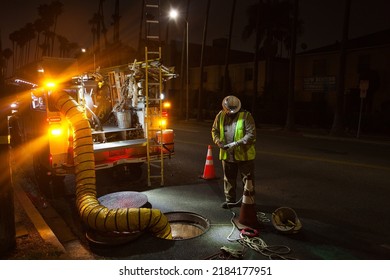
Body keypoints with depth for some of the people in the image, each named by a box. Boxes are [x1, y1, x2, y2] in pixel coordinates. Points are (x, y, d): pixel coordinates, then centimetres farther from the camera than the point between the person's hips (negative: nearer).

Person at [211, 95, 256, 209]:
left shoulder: (246, 116, -12)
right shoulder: (220, 115, 2)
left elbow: (251, 134, -17)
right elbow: (214, 130, 11)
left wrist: (237, 143, -25)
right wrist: (218, 141, -8)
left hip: (244, 154, -4)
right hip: (227, 154, 4)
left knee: (247, 179, 6)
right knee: (229, 179, 16)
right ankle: (230, 200, 32)